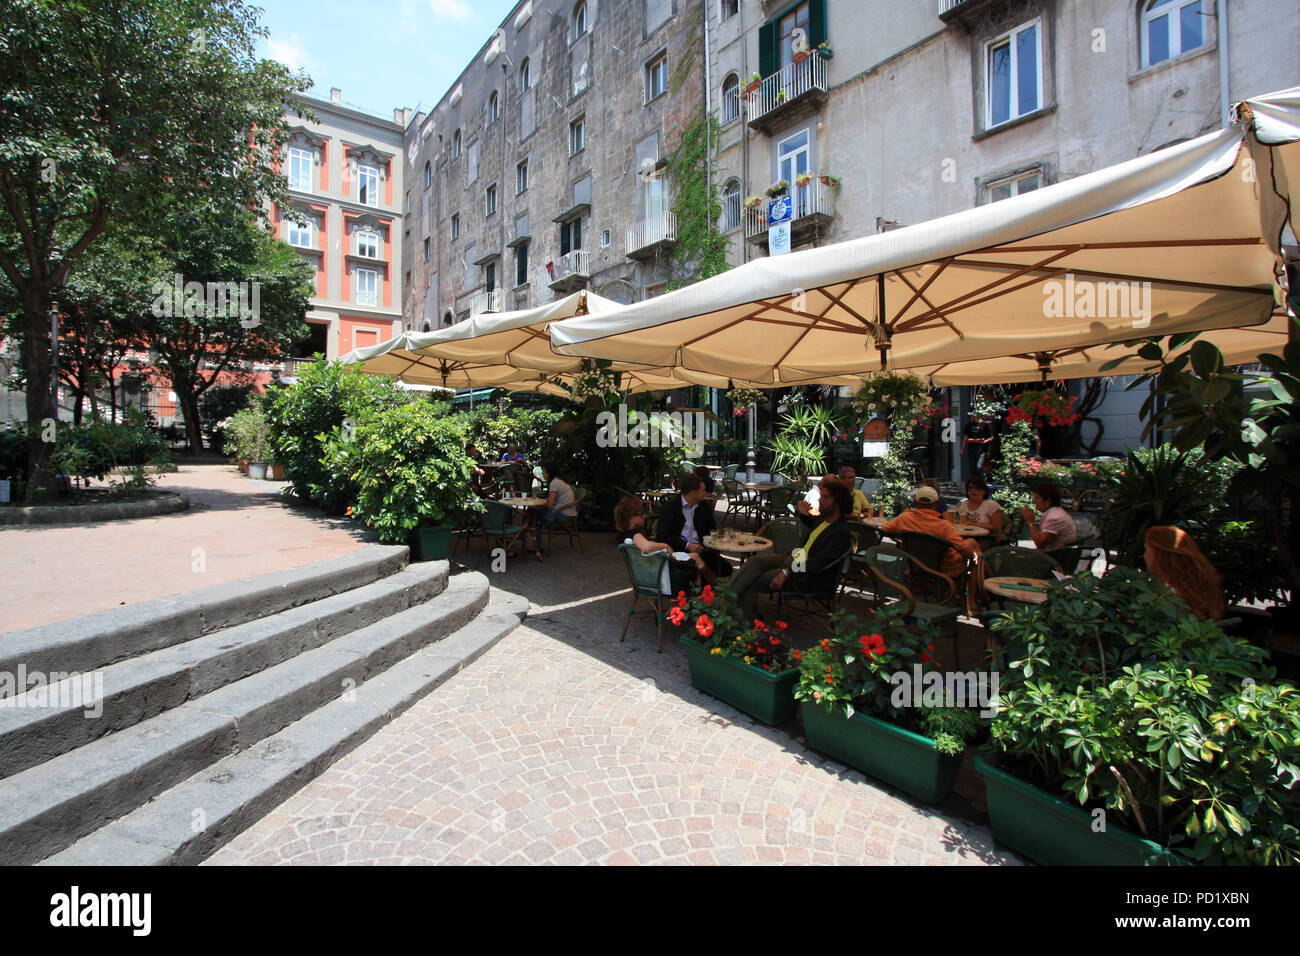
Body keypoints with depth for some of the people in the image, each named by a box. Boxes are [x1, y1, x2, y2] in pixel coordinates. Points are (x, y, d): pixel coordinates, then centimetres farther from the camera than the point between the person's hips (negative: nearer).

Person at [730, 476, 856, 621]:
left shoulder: (842, 534, -20)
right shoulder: (823, 518, 6)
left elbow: (818, 563, -28)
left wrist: (787, 572, -33)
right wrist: (803, 513, 9)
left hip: (807, 577, -8)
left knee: (752, 583, -19)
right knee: (754, 561, -15)